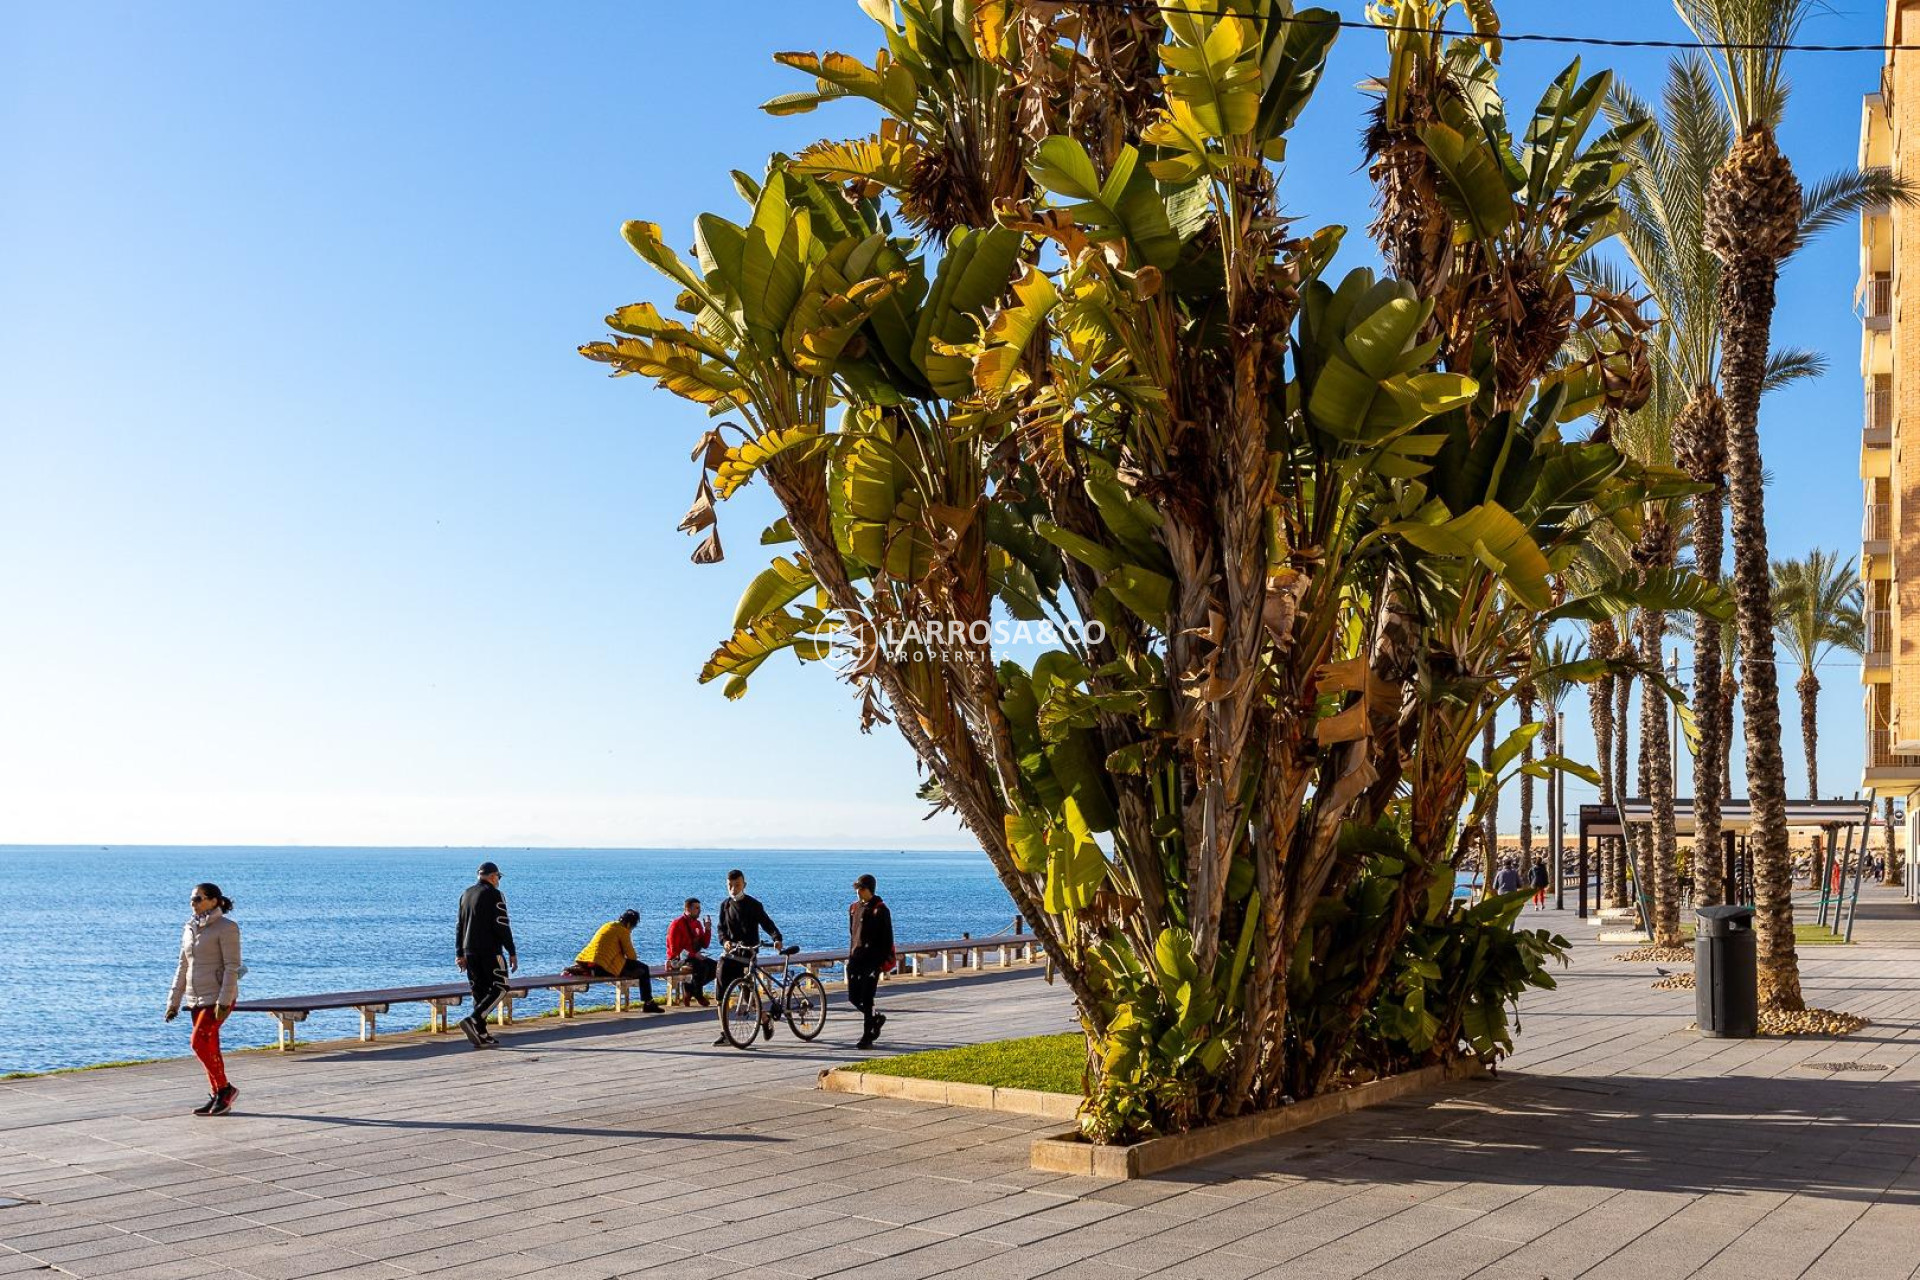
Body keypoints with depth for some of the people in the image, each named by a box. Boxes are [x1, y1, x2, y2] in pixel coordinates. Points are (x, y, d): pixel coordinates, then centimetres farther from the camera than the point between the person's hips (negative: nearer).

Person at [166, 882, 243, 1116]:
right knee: (209, 1048, 8)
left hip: (218, 997, -7)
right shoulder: (190, 929, 13)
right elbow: (183, 967, 16)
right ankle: (218, 1097, 16)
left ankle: (225, 1088, -2)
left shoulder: (226, 928, -9)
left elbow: (232, 967, -14)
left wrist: (223, 1001, -21)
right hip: (196, 998, 7)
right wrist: (173, 1002, 12)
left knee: (199, 1042, -15)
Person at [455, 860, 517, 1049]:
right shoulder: (494, 895, -8)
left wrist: (459, 954, 20)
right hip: (490, 950, -7)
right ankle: (473, 1021, -18)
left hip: (470, 951, 7)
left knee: (479, 991, 10)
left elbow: (460, 926, 17)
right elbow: (503, 926, -13)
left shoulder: (466, 894, 14)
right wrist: (512, 953, -9)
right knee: (500, 987, -2)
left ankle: (481, 1035, 7)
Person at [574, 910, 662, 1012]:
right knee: (643, 968, 3)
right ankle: (647, 1003, 2)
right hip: (604, 967, -8)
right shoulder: (623, 930, -3)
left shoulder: (607, 925, 22)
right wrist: (634, 957, 21)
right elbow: (630, 954, -2)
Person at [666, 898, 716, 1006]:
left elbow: (705, 944, 10)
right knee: (701, 967, -33)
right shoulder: (677, 924, -12)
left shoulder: (697, 923, 11)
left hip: (694, 957, 8)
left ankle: (691, 987, 2)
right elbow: (674, 949, -17)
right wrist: (693, 954, -24)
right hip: (678, 959, -8)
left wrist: (707, 929, -6)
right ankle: (698, 994, -10)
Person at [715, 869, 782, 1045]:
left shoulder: (753, 905, -5)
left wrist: (777, 938, -27)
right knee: (721, 994, -2)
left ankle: (766, 1020, 19)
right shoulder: (725, 905, 10)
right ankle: (725, 1034, 6)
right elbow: (721, 928, 12)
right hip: (729, 953, 5)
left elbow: (767, 923, -9)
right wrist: (725, 941, -10)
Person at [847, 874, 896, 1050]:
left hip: (873, 960, -7)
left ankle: (867, 1038, 0)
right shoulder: (854, 908, 12)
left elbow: (887, 939, -8)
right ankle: (876, 1019, 30)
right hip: (856, 959, 7)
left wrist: (883, 961, -13)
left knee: (866, 1000, -7)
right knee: (853, 998, 6)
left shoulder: (880, 910, -8)